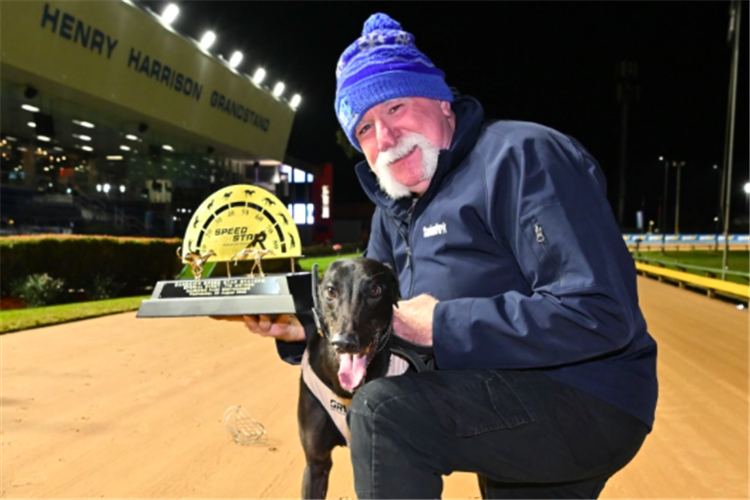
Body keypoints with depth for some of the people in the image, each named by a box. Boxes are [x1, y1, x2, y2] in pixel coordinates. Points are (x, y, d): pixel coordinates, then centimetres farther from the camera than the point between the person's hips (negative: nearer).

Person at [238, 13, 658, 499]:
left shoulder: (522, 155, -17)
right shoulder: (396, 209, 11)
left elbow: (599, 314, -27)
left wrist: (442, 326, -23)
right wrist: (305, 326, -6)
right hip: (506, 409, 8)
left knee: (382, 408, -22)